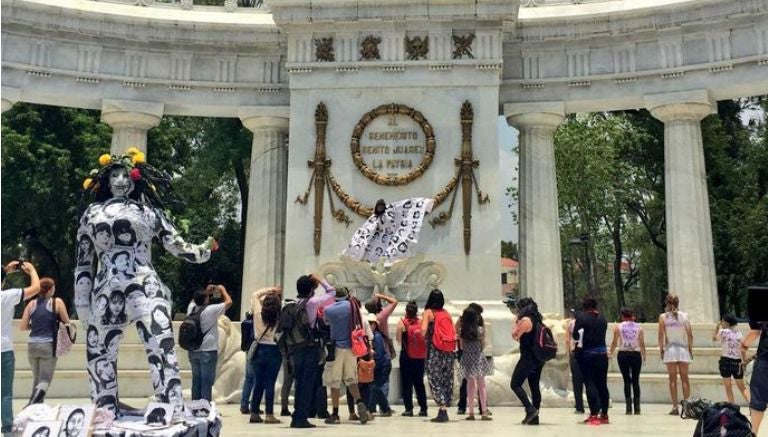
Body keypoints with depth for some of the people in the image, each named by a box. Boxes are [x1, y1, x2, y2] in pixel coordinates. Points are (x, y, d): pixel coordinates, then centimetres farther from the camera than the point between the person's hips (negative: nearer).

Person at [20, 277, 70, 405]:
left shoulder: (32, 304, 6)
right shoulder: (57, 302, -3)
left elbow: (23, 327, 4)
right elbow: (67, 323, 0)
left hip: (33, 345, 4)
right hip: (48, 345, -4)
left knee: (37, 379, 19)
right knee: (44, 381, -4)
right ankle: (31, 405, -23)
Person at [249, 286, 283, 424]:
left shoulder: (258, 314, -4)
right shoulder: (280, 318, -12)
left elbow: (255, 295, 8)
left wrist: (269, 290, 10)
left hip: (259, 350, 3)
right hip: (274, 351, -3)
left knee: (258, 383, 11)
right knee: (270, 383, 1)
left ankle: (254, 414, 15)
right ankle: (269, 415, 2)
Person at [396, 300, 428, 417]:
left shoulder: (402, 323, -9)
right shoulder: (421, 323, -1)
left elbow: (398, 339, -5)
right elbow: (426, 338, 0)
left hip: (406, 356, -3)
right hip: (420, 357, 3)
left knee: (407, 383, 5)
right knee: (419, 383, 12)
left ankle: (409, 408, 2)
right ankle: (423, 408, 11)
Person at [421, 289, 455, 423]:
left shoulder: (428, 312, -3)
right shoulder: (447, 313, 11)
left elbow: (423, 330, -15)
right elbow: (454, 333, 7)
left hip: (434, 350, -5)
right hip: (449, 351, 5)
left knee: (435, 379, 1)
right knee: (446, 380, 11)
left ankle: (443, 411, -8)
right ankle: (443, 410, 15)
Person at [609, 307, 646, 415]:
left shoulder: (618, 327, 2)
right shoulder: (639, 327, 4)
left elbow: (614, 342, 1)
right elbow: (642, 344, 1)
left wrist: (611, 353, 13)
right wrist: (644, 355, 12)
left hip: (623, 355, -1)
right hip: (636, 354, 1)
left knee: (627, 381, 3)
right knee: (635, 381, 7)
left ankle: (629, 408, -2)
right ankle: (637, 408, 7)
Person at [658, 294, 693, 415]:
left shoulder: (663, 317, -2)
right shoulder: (684, 316, 2)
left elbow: (661, 336, -6)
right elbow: (690, 334, 0)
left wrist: (661, 349, 3)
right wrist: (690, 348, 9)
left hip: (670, 349, -1)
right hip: (683, 349, 1)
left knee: (673, 379, 3)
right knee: (684, 378, 8)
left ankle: (675, 407, 0)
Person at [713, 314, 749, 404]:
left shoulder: (723, 332, -7)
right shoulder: (739, 334, 4)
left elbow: (714, 338, 11)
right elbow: (743, 350, 3)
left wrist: (717, 327, 16)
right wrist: (744, 363, 11)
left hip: (725, 361, -4)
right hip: (737, 362, 4)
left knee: (728, 387, 7)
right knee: (742, 387, 15)